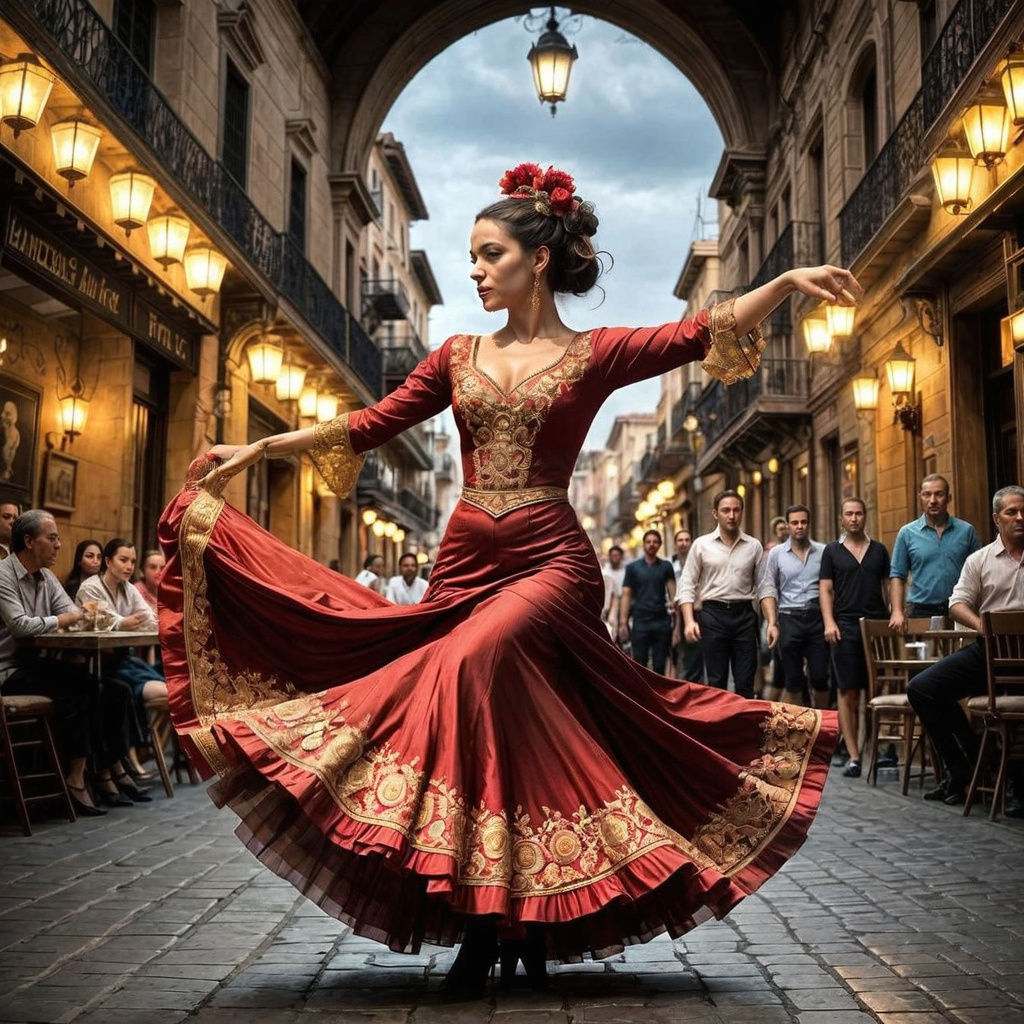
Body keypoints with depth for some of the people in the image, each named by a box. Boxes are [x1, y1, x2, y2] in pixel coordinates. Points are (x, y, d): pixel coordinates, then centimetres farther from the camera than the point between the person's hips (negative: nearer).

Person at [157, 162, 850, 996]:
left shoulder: (594, 354, 4)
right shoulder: (459, 357, 13)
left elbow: (702, 333, -7)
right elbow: (371, 425, 11)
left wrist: (785, 283, -20)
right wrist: (259, 447, 6)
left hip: (548, 560, -5)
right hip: (465, 558, 5)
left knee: (472, 663, -27)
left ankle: (493, 921, -14)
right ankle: (520, 926, 17)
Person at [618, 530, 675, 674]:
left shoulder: (666, 566, 9)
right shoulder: (633, 567, 7)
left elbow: (672, 589, 0)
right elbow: (626, 595, 4)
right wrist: (623, 622, -3)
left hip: (662, 621, 1)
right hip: (640, 622, -1)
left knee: (659, 665, 4)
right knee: (639, 664, 0)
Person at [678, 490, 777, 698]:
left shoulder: (754, 546, 7)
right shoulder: (701, 545, 3)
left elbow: (764, 587, 7)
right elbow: (687, 587, 2)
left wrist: (772, 622, -4)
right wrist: (689, 621, -11)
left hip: (744, 615, 1)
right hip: (713, 615, -1)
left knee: (745, 683, 1)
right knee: (716, 682, 3)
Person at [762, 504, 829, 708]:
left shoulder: (823, 552, 5)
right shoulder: (776, 553, 5)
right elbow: (770, 590, 6)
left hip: (817, 617, 1)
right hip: (790, 618, 0)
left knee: (820, 678, 2)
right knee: (793, 681, 4)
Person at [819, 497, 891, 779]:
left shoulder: (879, 550, 14)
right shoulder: (832, 550, 9)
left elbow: (888, 586, 14)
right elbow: (825, 589, 5)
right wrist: (829, 622, -7)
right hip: (846, 627, -1)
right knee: (848, 693, -3)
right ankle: (853, 756, 0)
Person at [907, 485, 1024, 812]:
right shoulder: (980, 560, 12)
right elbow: (958, 604, 7)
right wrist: (983, 626, -13)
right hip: (987, 650, 3)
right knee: (921, 688, -8)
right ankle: (963, 770, 1)